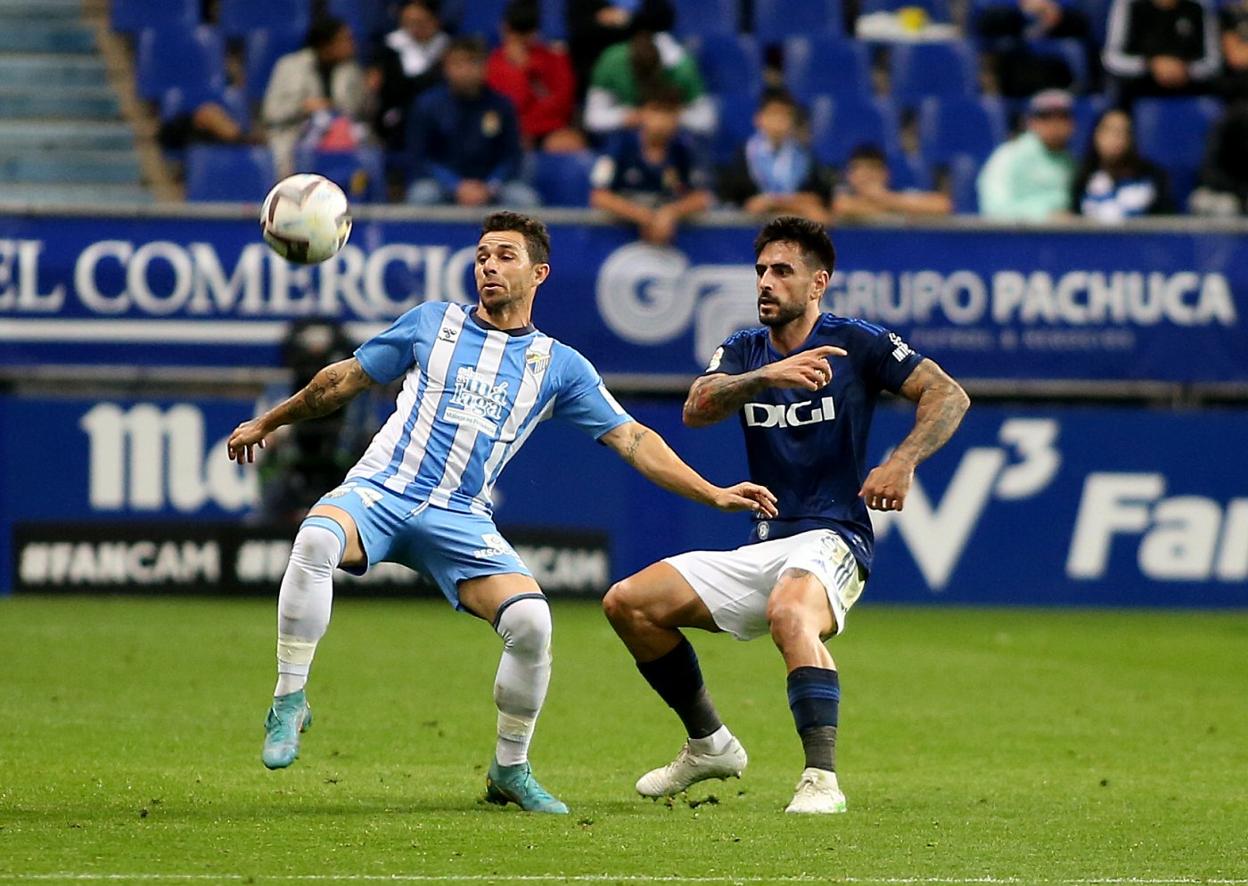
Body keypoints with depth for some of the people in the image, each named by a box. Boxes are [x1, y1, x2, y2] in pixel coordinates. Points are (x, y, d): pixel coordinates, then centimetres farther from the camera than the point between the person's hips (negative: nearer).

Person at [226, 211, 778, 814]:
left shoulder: (559, 366, 11)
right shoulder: (432, 323, 12)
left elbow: (632, 440, 10)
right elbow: (347, 378, 22)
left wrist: (713, 494, 1)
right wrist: (268, 422, 27)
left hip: (460, 519, 1)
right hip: (380, 492, -1)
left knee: (530, 620, -24)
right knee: (315, 540, -36)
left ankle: (510, 770, 0)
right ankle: (289, 700, -21)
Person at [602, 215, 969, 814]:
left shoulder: (856, 344, -2)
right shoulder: (743, 352, 11)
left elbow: (949, 395, -8)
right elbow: (697, 410, -9)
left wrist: (903, 462, -25)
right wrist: (766, 377, -28)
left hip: (830, 541, -7)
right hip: (761, 549, 7)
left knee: (790, 613, -40)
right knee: (628, 603, 0)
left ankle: (821, 780, -44)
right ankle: (710, 746, 15)